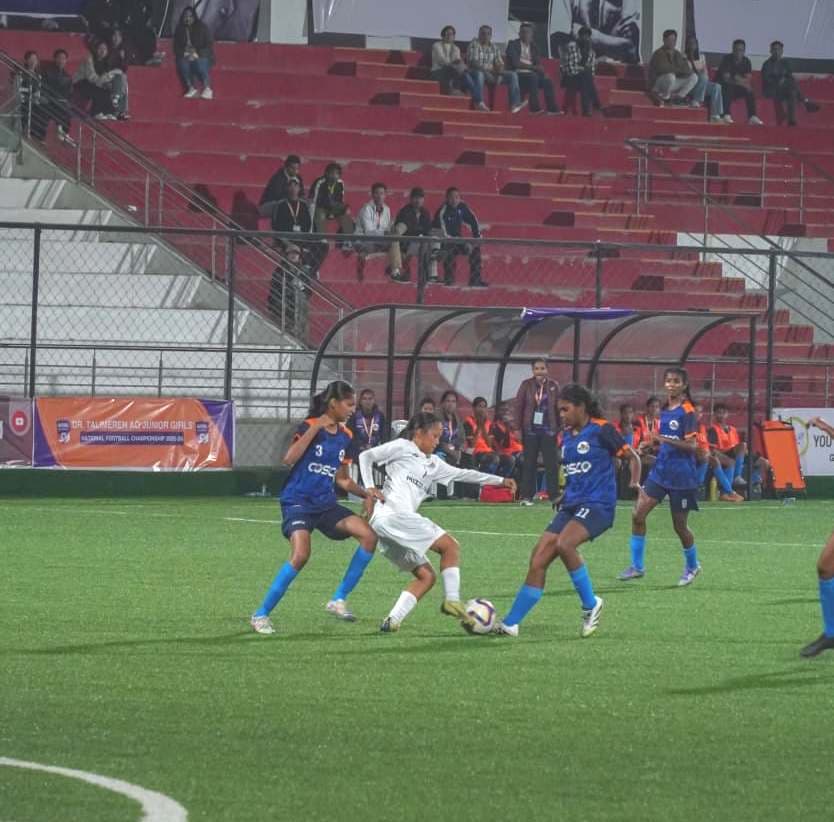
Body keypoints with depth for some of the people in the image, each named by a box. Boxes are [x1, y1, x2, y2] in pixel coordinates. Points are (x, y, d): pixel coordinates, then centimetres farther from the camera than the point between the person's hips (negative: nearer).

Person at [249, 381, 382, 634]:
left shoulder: (345, 437, 10)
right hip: (298, 502, -7)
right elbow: (289, 459, -24)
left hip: (326, 504, 7)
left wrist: (365, 492, 2)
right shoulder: (310, 426, -9)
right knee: (300, 555, -27)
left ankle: (338, 600, 1)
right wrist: (316, 428, -23)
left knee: (369, 536, -9)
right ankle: (261, 615, -13)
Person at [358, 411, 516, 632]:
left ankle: (392, 621, -3)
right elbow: (366, 456, 6)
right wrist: (369, 488, -5)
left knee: (426, 576, 7)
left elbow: (462, 474, 26)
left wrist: (500, 481, 21)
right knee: (450, 545, -8)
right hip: (391, 513, -9)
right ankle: (452, 600, -11)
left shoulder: (432, 463, 26)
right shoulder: (403, 447, 5)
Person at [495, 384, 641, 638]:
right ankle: (510, 624, 1)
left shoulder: (602, 431, -6)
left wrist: (635, 483, -17)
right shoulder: (565, 436, 16)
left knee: (564, 544, -33)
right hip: (571, 505, 7)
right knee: (538, 560, -3)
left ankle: (590, 604, -15)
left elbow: (632, 457, -2)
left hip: (598, 504, -7)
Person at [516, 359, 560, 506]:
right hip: (530, 430, -1)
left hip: (548, 430, 1)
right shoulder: (526, 385, 1)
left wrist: (559, 428, 1)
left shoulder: (553, 386, 4)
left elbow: (558, 408, 6)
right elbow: (518, 406, 1)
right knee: (529, 464, 3)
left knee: (551, 463, 0)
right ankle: (526, 496, 7)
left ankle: (554, 495, 4)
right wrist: (518, 427, -4)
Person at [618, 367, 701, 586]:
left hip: (681, 476, -7)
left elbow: (691, 446, -20)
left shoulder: (687, 412, -13)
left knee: (679, 525, 4)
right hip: (660, 471, 7)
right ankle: (637, 566, 2)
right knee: (638, 514, -5)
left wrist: (665, 440, -29)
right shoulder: (664, 410, 9)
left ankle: (692, 566, 27)